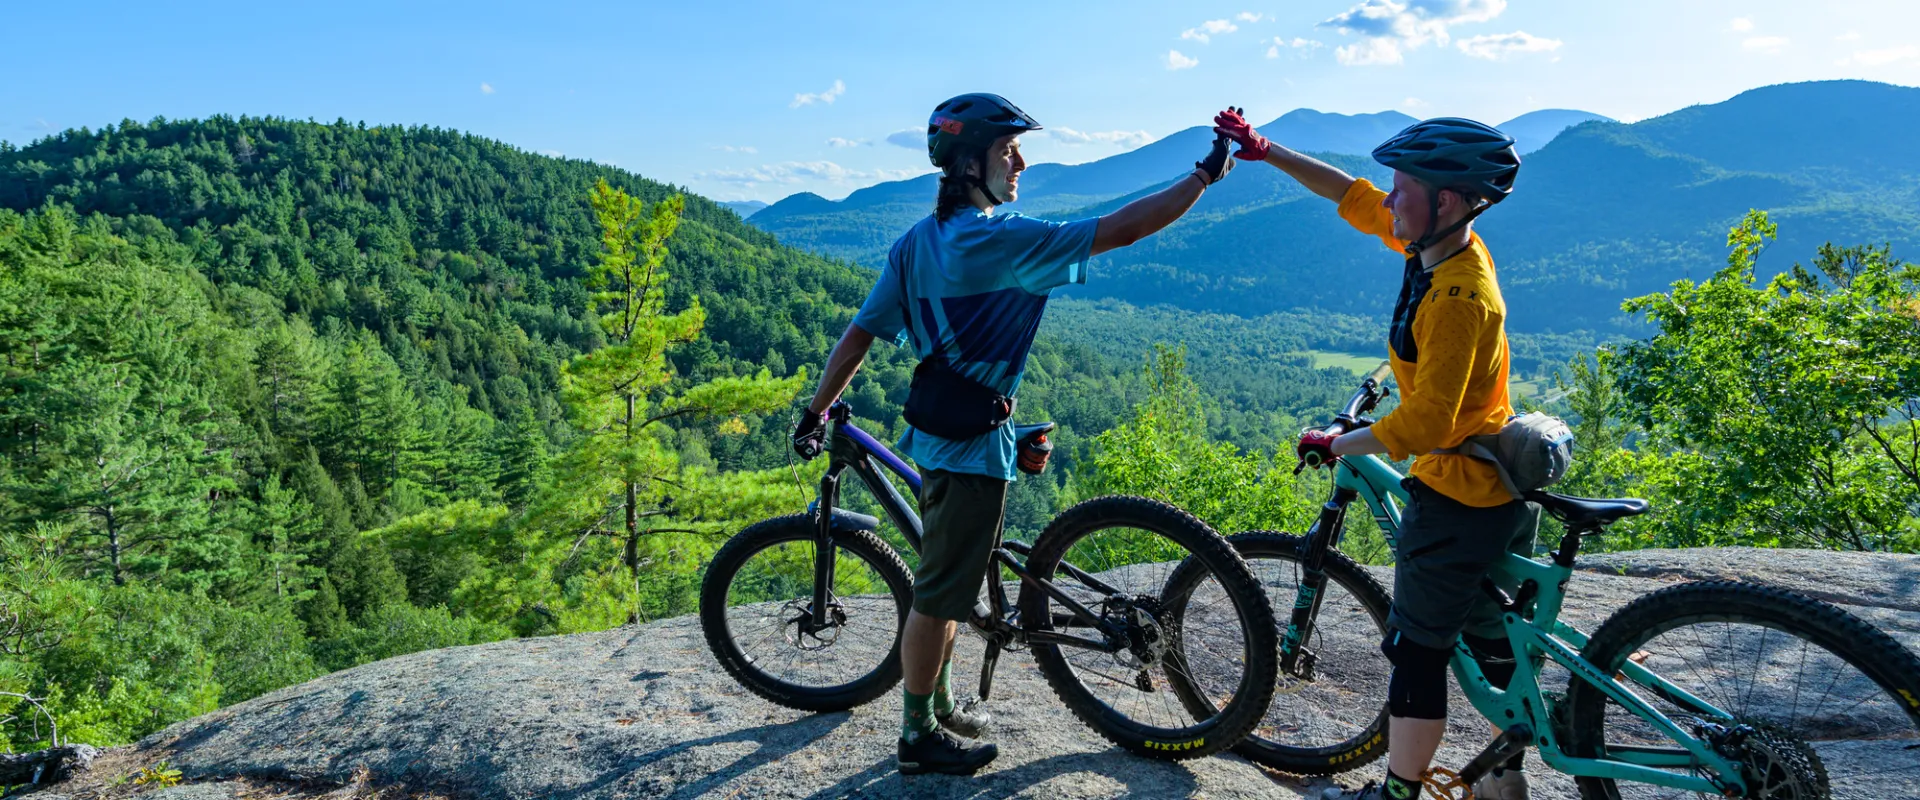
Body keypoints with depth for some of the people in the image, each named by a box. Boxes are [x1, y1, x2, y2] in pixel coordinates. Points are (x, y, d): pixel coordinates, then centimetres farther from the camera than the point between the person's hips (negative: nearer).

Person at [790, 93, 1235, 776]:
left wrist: (817, 414, 12)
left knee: (946, 582, 22)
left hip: (935, 436, 9)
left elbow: (858, 336, 5)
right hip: (972, 445, -9)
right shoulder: (1002, 239, -20)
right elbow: (1121, 229, -20)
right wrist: (1206, 174, -11)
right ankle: (920, 736, 20)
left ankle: (939, 705, 38)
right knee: (939, 594, 4)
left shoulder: (915, 242, 5)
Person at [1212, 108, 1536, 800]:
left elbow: (1425, 423, -29)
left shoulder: (1459, 298, -27)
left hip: (1460, 497, -10)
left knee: (1418, 650, 4)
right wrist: (1263, 151, 8)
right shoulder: (1445, 243, 0)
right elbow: (1351, 197, 9)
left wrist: (1335, 446, -16)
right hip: (1506, 486, 10)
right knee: (1493, 637, 20)